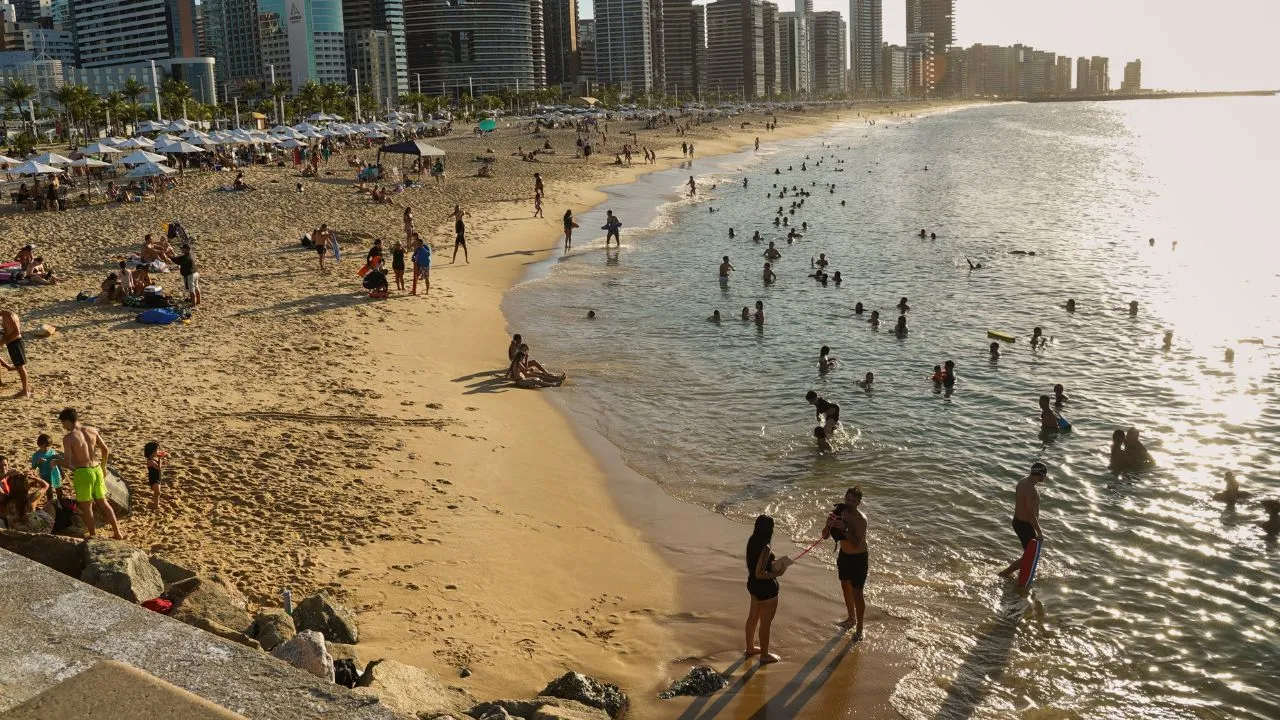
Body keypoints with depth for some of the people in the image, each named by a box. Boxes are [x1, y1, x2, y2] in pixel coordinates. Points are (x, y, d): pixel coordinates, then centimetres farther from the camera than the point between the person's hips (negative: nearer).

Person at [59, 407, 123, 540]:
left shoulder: (68, 438, -13)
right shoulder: (92, 430, 1)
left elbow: (68, 463, -16)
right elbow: (106, 450, 8)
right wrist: (103, 467, 23)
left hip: (82, 473, -6)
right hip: (96, 469, 6)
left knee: (86, 506, 10)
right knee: (103, 502, 19)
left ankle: (93, 535, 18)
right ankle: (117, 532, 21)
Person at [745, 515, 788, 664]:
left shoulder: (752, 543, -3)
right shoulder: (765, 549, -29)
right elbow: (759, 574, -27)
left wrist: (772, 563, 7)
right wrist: (777, 574, -17)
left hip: (753, 585, 9)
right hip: (766, 588, -9)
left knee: (753, 617, 24)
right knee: (766, 623, 8)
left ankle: (750, 648, 41)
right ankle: (764, 655, 22)